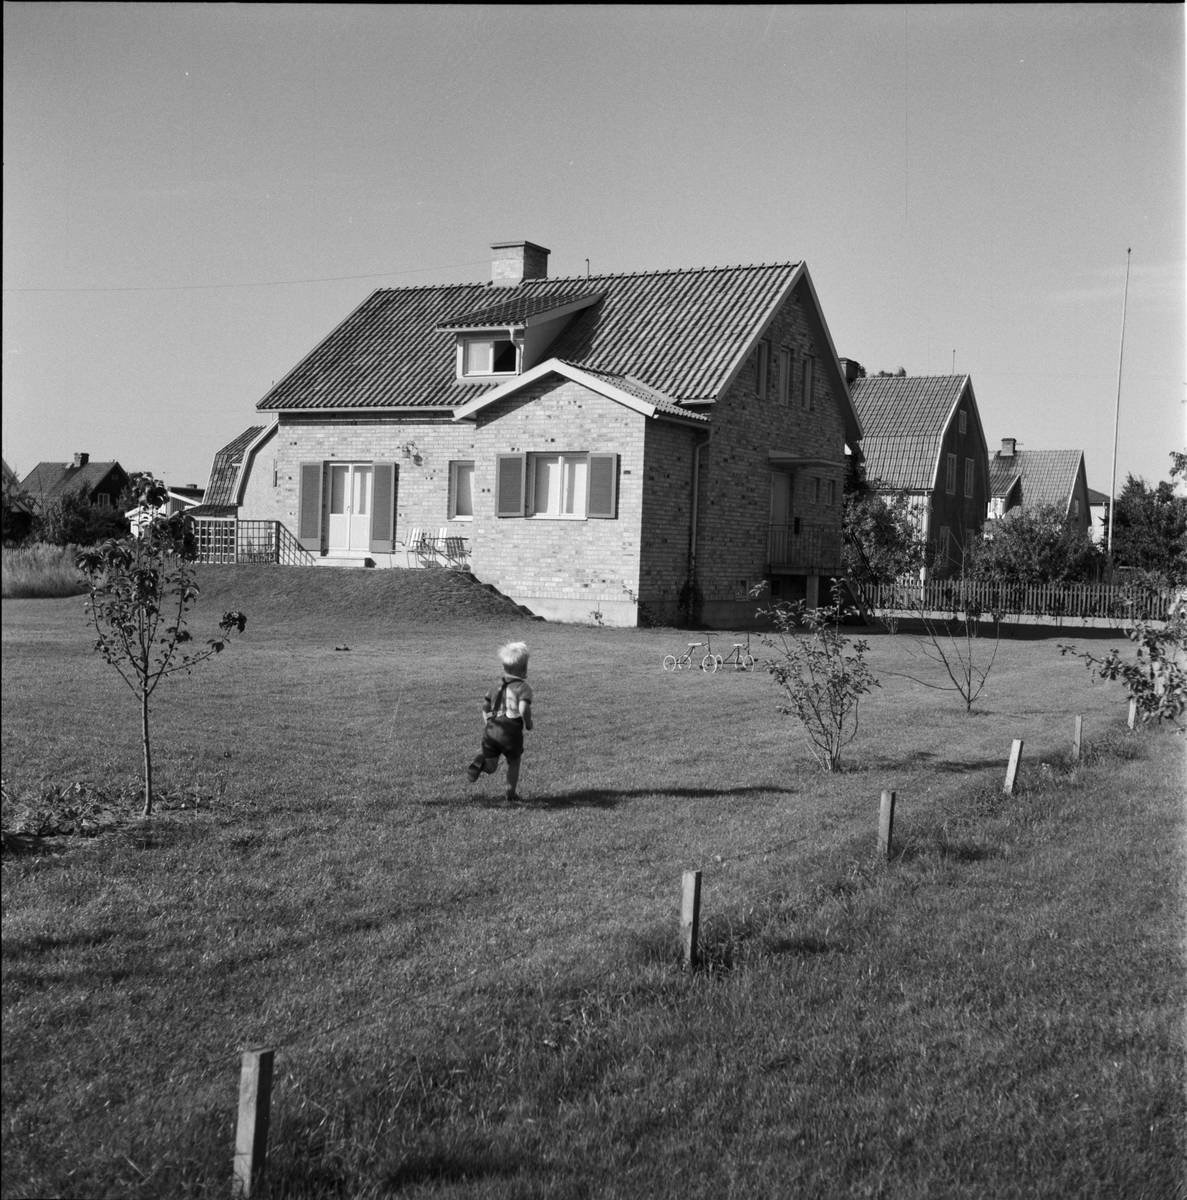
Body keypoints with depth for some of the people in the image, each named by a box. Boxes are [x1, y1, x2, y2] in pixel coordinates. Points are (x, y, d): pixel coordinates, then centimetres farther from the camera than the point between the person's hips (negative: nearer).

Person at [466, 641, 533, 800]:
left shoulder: (497, 686, 15)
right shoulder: (523, 687, -5)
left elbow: (485, 706, 19)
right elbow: (523, 709, -21)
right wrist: (528, 723, -4)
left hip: (491, 729, 4)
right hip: (511, 732, -4)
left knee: (491, 768, 8)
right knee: (513, 763, 19)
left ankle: (480, 763, -23)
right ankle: (511, 793, 23)